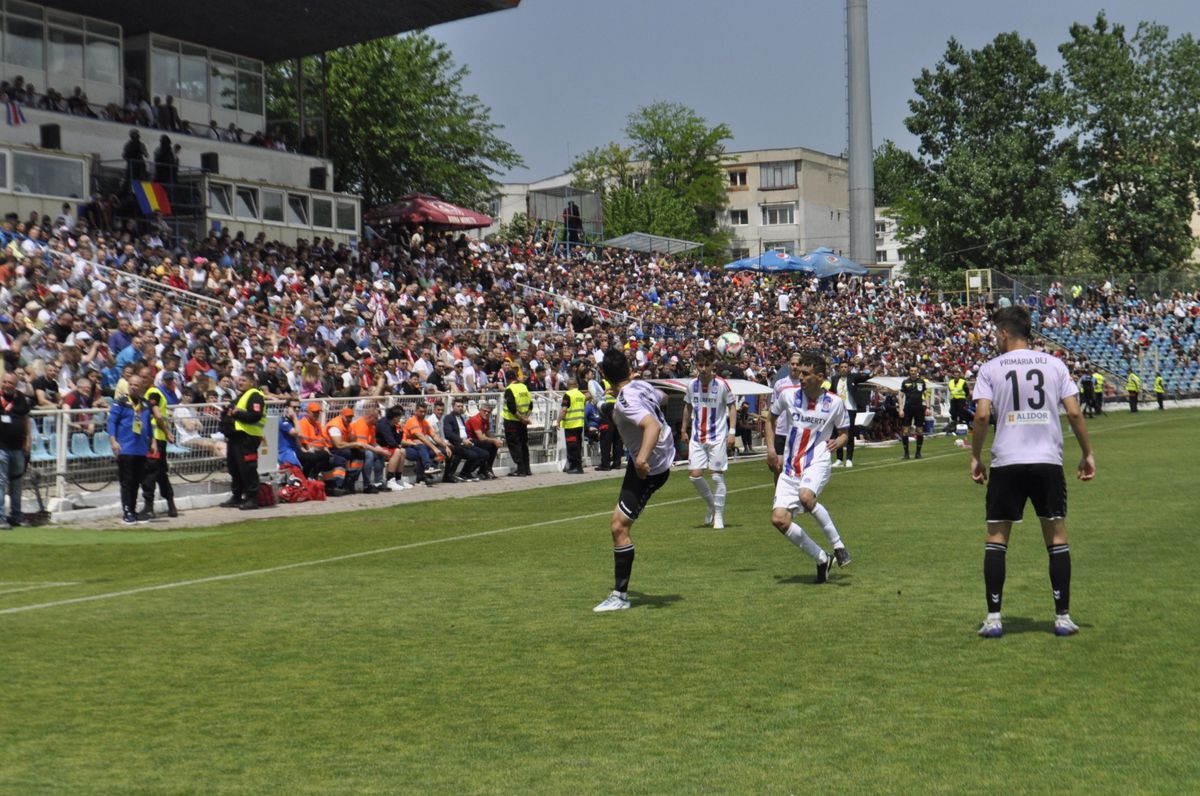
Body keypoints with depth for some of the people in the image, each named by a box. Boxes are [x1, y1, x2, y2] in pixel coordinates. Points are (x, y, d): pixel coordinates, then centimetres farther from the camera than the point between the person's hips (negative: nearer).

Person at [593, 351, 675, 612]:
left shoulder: (625, 401, -31)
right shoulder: (641, 385, -6)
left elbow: (653, 425, -46)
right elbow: (662, 398, 18)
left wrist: (642, 458, -59)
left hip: (649, 468, -9)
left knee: (619, 526, -12)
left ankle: (620, 595, -9)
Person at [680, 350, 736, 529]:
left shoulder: (721, 385, -9)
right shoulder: (692, 385, 2)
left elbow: (732, 407, -3)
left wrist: (732, 432, -10)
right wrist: (684, 430, 17)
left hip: (718, 437, -3)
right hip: (697, 437, 4)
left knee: (717, 475, -3)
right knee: (694, 475, -3)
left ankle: (719, 516, 8)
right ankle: (711, 504, 22)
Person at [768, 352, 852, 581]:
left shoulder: (834, 402, -4)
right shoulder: (788, 395, 0)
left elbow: (844, 433, 10)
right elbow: (771, 417, 19)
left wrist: (838, 442, -14)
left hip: (818, 462, -4)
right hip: (790, 468, 4)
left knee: (806, 496, -36)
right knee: (779, 520, -11)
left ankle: (838, 545, -16)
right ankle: (822, 559, 5)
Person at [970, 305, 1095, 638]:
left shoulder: (990, 368, 1)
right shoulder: (1054, 364, 6)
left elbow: (982, 415, -9)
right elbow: (1074, 413, -1)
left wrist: (975, 457, 1)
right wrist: (1087, 453, 9)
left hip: (1006, 464, -1)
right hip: (1048, 461, 1)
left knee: (996, 539, 7)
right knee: (1057, 537, 9)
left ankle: (993, 618, 5)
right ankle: (1062, 617, 8)